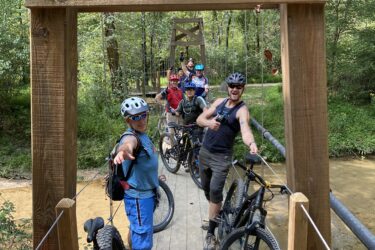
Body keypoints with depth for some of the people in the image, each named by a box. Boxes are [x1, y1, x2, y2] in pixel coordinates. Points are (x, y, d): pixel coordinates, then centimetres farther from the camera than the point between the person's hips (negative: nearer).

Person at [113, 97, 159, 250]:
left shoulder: (142, 135, 5)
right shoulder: (132, 137, -25)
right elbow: (127, 145, -52)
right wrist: (122, 152, -74)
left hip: (145, 192, 9)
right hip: (139, 196, -9)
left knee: (136, 230, 27)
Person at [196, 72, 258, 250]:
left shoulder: (242, 110, -13)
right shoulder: (219, 102, 5)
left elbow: (245, 129, -33)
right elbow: (199, 119, 0)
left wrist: (251, 144, -55)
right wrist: (209, 122, -23)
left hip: (222, 156, -6)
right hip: (204, 152, 6)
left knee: (215, 190, -16)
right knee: (206, 188, 16)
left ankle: (211, 233, -3)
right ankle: (216, 215, 42)